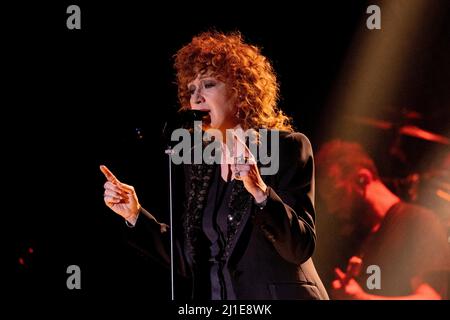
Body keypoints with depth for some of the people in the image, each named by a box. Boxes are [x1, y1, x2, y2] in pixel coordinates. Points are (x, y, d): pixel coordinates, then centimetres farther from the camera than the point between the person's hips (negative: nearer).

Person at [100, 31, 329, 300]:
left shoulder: (287, 147, -6)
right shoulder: (198, 160, 10)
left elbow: (302, 248, -14)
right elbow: (189, 261, 11)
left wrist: (260, 192, -26)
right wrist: (135, 215, 3)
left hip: (274, 296, -5)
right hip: (211, 297, 5)